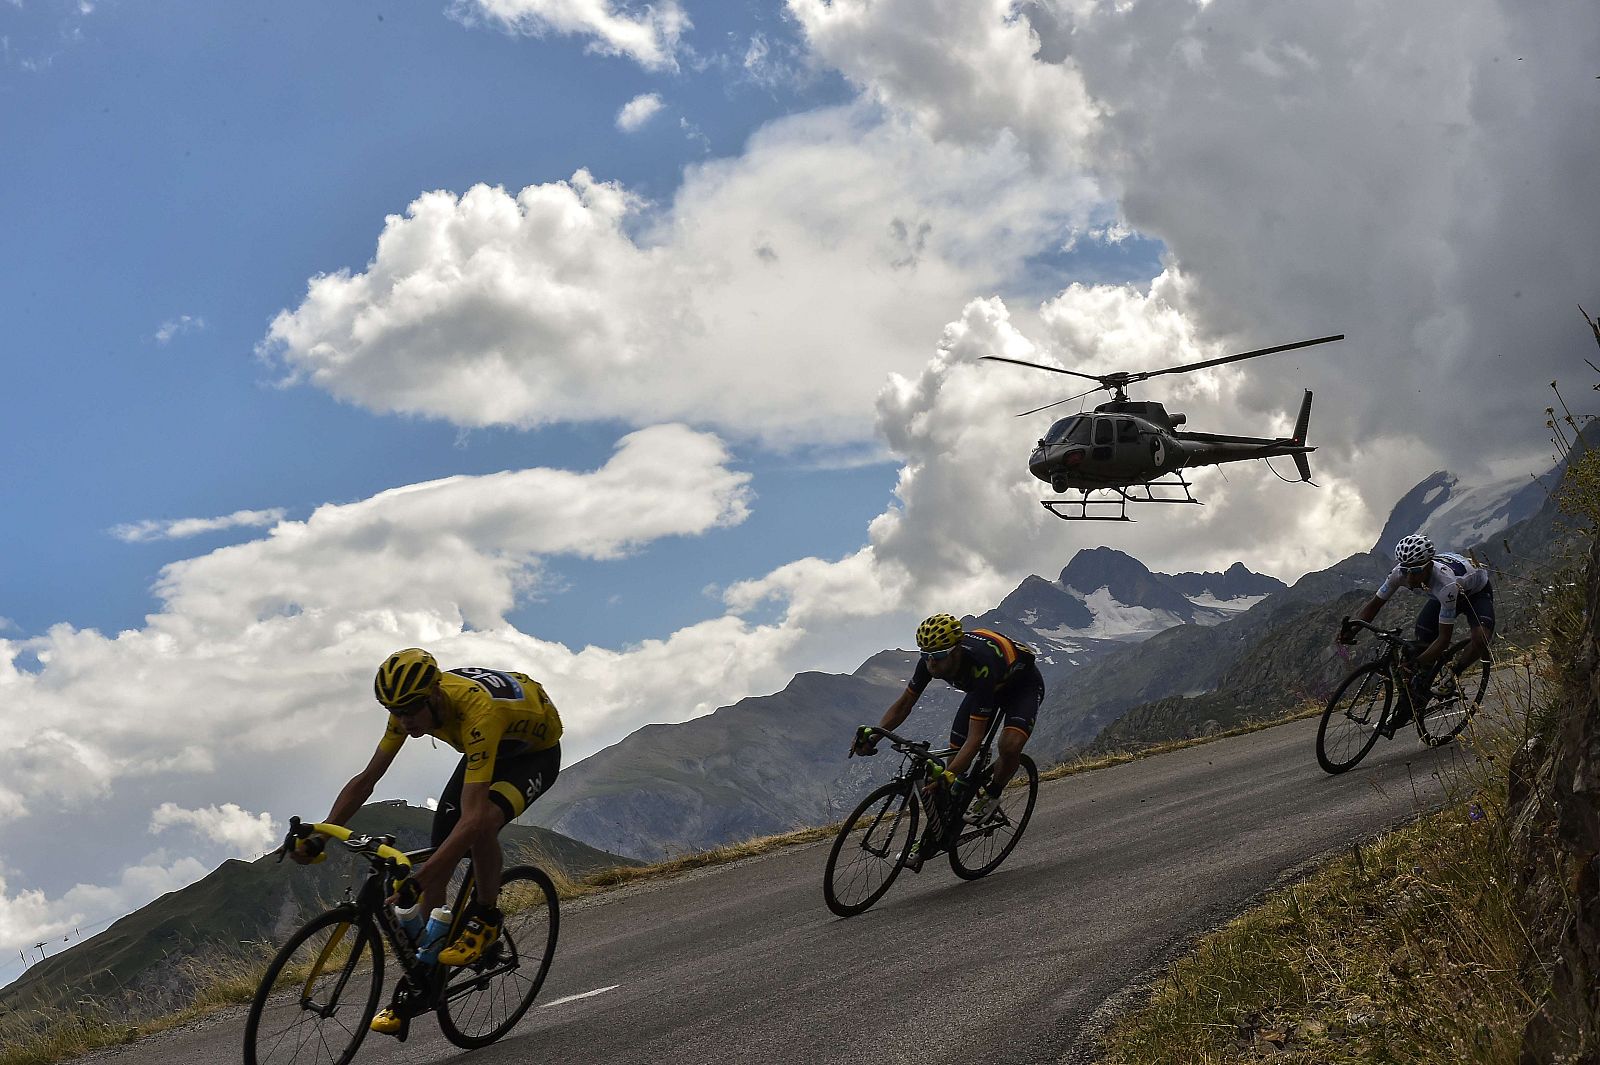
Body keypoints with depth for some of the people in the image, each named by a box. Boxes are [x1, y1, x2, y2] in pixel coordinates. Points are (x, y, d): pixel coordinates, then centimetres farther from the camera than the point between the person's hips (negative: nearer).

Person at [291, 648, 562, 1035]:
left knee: (485, 821, -36)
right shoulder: (412, 703, -22)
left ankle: (485, 919, -11)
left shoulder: (477, 712, -43)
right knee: (439, 862, -5)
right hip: (489, 750, 7)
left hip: (536, 752, -7)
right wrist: (316, 839, -24)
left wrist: (417, 878, -55)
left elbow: (472, 819, -48)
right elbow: (365, 781, -14)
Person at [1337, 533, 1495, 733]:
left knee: (1481, 638, -33)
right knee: (1423, 642, -10)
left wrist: (1416, 665, -49)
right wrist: (1351, 630, -34)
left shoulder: (1446, 583, -45)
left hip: (1476, 591, -5)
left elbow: (1444, 639, -40)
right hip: (1442, 594, 5)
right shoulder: (1401, 572, -30)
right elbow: (1375, 603, -17)